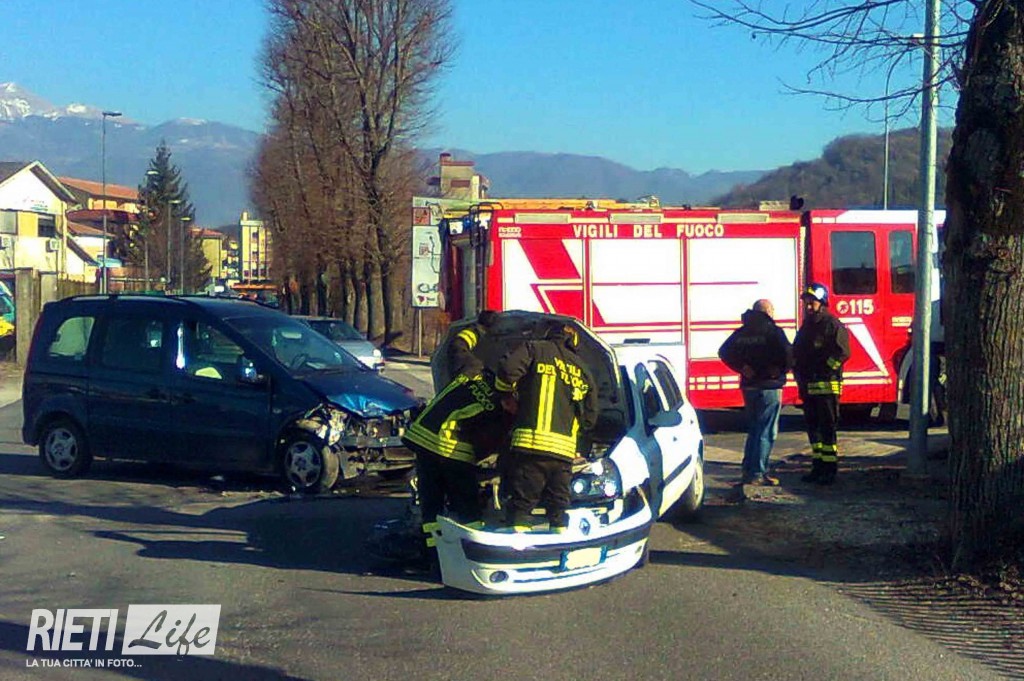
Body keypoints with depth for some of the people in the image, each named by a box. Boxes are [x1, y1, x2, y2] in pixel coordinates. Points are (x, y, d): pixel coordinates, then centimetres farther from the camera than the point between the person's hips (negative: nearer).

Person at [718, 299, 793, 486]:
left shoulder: (742, 332, 9)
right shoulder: (773, 331, -9)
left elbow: (724, 351, 2)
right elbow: (788, 353, -21)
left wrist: (742, 368, 0)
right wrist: (779, 370, -5)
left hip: (749, 386, 6)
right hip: (769, 387, -6)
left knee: (753, 430, 18)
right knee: (766, 432, -1)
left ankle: (748, 471, 19)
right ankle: (757, 474, -4)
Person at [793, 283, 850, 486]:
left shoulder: (833, 325, -7)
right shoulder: (806, 326, 18)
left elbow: (842, 352, -15)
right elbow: (796, 352, 25)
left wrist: (823, 369, -15)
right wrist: (798, 373, 11)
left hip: (826, 386, -8)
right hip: (808, 387, 8)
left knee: (827, 427, -7)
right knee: (812, 426, 10)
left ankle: (830, 469, -5)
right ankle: (818, 466, 17)